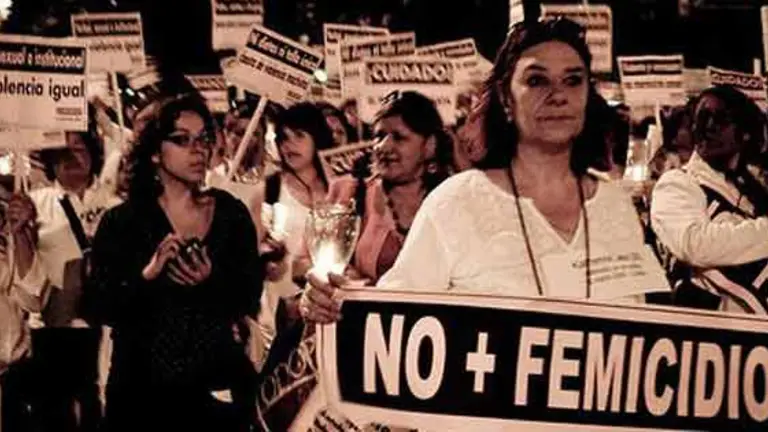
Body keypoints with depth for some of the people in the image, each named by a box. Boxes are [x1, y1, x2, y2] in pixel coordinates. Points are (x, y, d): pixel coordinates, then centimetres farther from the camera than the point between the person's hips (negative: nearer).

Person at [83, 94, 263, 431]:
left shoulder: (231, 212, 3)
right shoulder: (122, 221, -2)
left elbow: (251, 296, 1)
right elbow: (96, 308, -9)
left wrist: (212, 281, -17)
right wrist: (146, 275, -23)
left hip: (218, 384, 2)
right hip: (144, 387, -1)